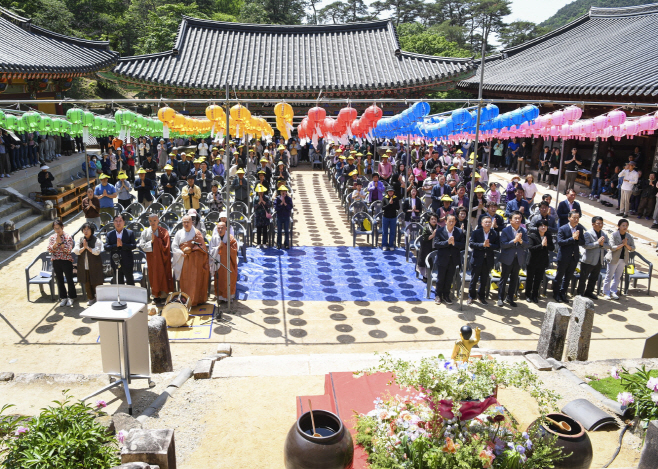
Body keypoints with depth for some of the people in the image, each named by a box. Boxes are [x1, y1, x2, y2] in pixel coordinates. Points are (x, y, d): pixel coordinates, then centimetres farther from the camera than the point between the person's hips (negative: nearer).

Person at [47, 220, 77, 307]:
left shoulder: (68, 237, -5)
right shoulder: (52, 238, 5)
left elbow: (69, 250, -14)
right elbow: (49, 250, -4)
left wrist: (61, 242, -21)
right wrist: (56, 243, -18)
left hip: (66, 261, -3)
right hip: (56, 262, 3)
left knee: (69, 280, 3)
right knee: (60, 281, 10)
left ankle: (71, 297, 16)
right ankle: (63, 297, 21)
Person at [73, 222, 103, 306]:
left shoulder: (96, 240, -5)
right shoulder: (80, 240, 7)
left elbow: (97, 251, -16)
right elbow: (76, 251, -2)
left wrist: (88, 247, -17)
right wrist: (83, 248, -17)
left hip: (94, 267, -4)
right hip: (84, 266, 4)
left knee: (96, 283, 1)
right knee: (87, 283, 12)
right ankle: (91, 298, 25)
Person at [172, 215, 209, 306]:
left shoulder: (197, 233, 1)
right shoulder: (179, 233, 8)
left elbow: (202, 246, -4)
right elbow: (174, 246, 5)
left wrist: (190, 249, -14)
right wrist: (181, 253, -11)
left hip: (195, 260, -2)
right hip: (183, 260, 2)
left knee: (196, 280, -3)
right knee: (185, 280, 1)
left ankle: (195, 300, 5)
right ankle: (185, 301, 9)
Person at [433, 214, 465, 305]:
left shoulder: (459, 232, 0)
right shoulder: (439, 231, -5)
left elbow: (463, 245, -5)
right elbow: (436, 244, -14)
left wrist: (454, 243, -21)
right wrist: (447, 242, -24)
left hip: (453, 260, 2)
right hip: (442, 259, -2)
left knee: (449, 279, 12)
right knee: (440, 279, 8)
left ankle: (446, 295, 26)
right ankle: (438, 296, 23)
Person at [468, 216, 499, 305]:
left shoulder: (494, 233, 4)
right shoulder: (476, 232, -3)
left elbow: (498, 246, -2)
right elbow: (471, 244, -12)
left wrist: (489, 245, -19)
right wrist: (482, 245, -22)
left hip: (488, 260, 2)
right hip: (477, 259, -2)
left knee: (484, 280, 10)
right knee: (474, 279, 6)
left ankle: (481, 296, 25)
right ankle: (471, 296, 18)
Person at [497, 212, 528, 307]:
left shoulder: (524, 231, 5)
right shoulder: (505, 230, -6)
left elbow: (528, 244, 1)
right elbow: (503, 244, -15)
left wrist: (521, 241, -18)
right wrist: (514, 240, -24)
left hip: (518, 259, 4)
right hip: (507, 258, -4)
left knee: (514, 280, 10)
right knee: (504, 279, 2)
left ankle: (510, 298, 22)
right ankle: (500, 298, 11)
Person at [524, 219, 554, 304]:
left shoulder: (548, 236, 1)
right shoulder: (532, 235, -13)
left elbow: (552, 248, 0)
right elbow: (531, 248, -21)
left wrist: (546, 245, -18)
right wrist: (541, 245, -26)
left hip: (542, 262, 4)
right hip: (532, 261, -4)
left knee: (538, 279, 12)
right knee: (530, 279, 9)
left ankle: (535, 295, 25)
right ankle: (528, 295, 22)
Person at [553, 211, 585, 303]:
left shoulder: (580, 229, 3)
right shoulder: (562, 229, -11)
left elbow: (583, 243, 2)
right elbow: (560, 242, -20)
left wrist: (577, 238, -18)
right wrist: (572, 238, -24)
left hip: (574, 257, 4)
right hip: (564, 257, -4)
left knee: (568, 277, 14)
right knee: (559, 276, 8)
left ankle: (563, 293, 28)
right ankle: (556, 294, 22)